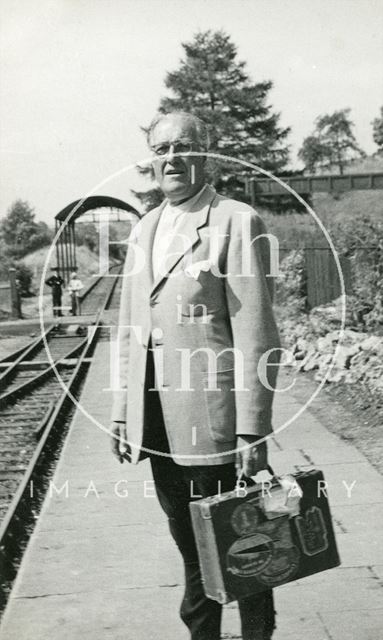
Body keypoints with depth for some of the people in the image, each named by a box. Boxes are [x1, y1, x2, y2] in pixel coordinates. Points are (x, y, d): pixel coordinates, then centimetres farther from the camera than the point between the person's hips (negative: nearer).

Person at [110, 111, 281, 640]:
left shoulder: (237, 223, -7)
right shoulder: (144, 230, 14)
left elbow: (255, 332, -12)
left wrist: (252, 430, -16)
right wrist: (122, 412, 12)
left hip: (213, 418, -6)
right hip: (158, 423, 6)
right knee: (188, 542, 17)